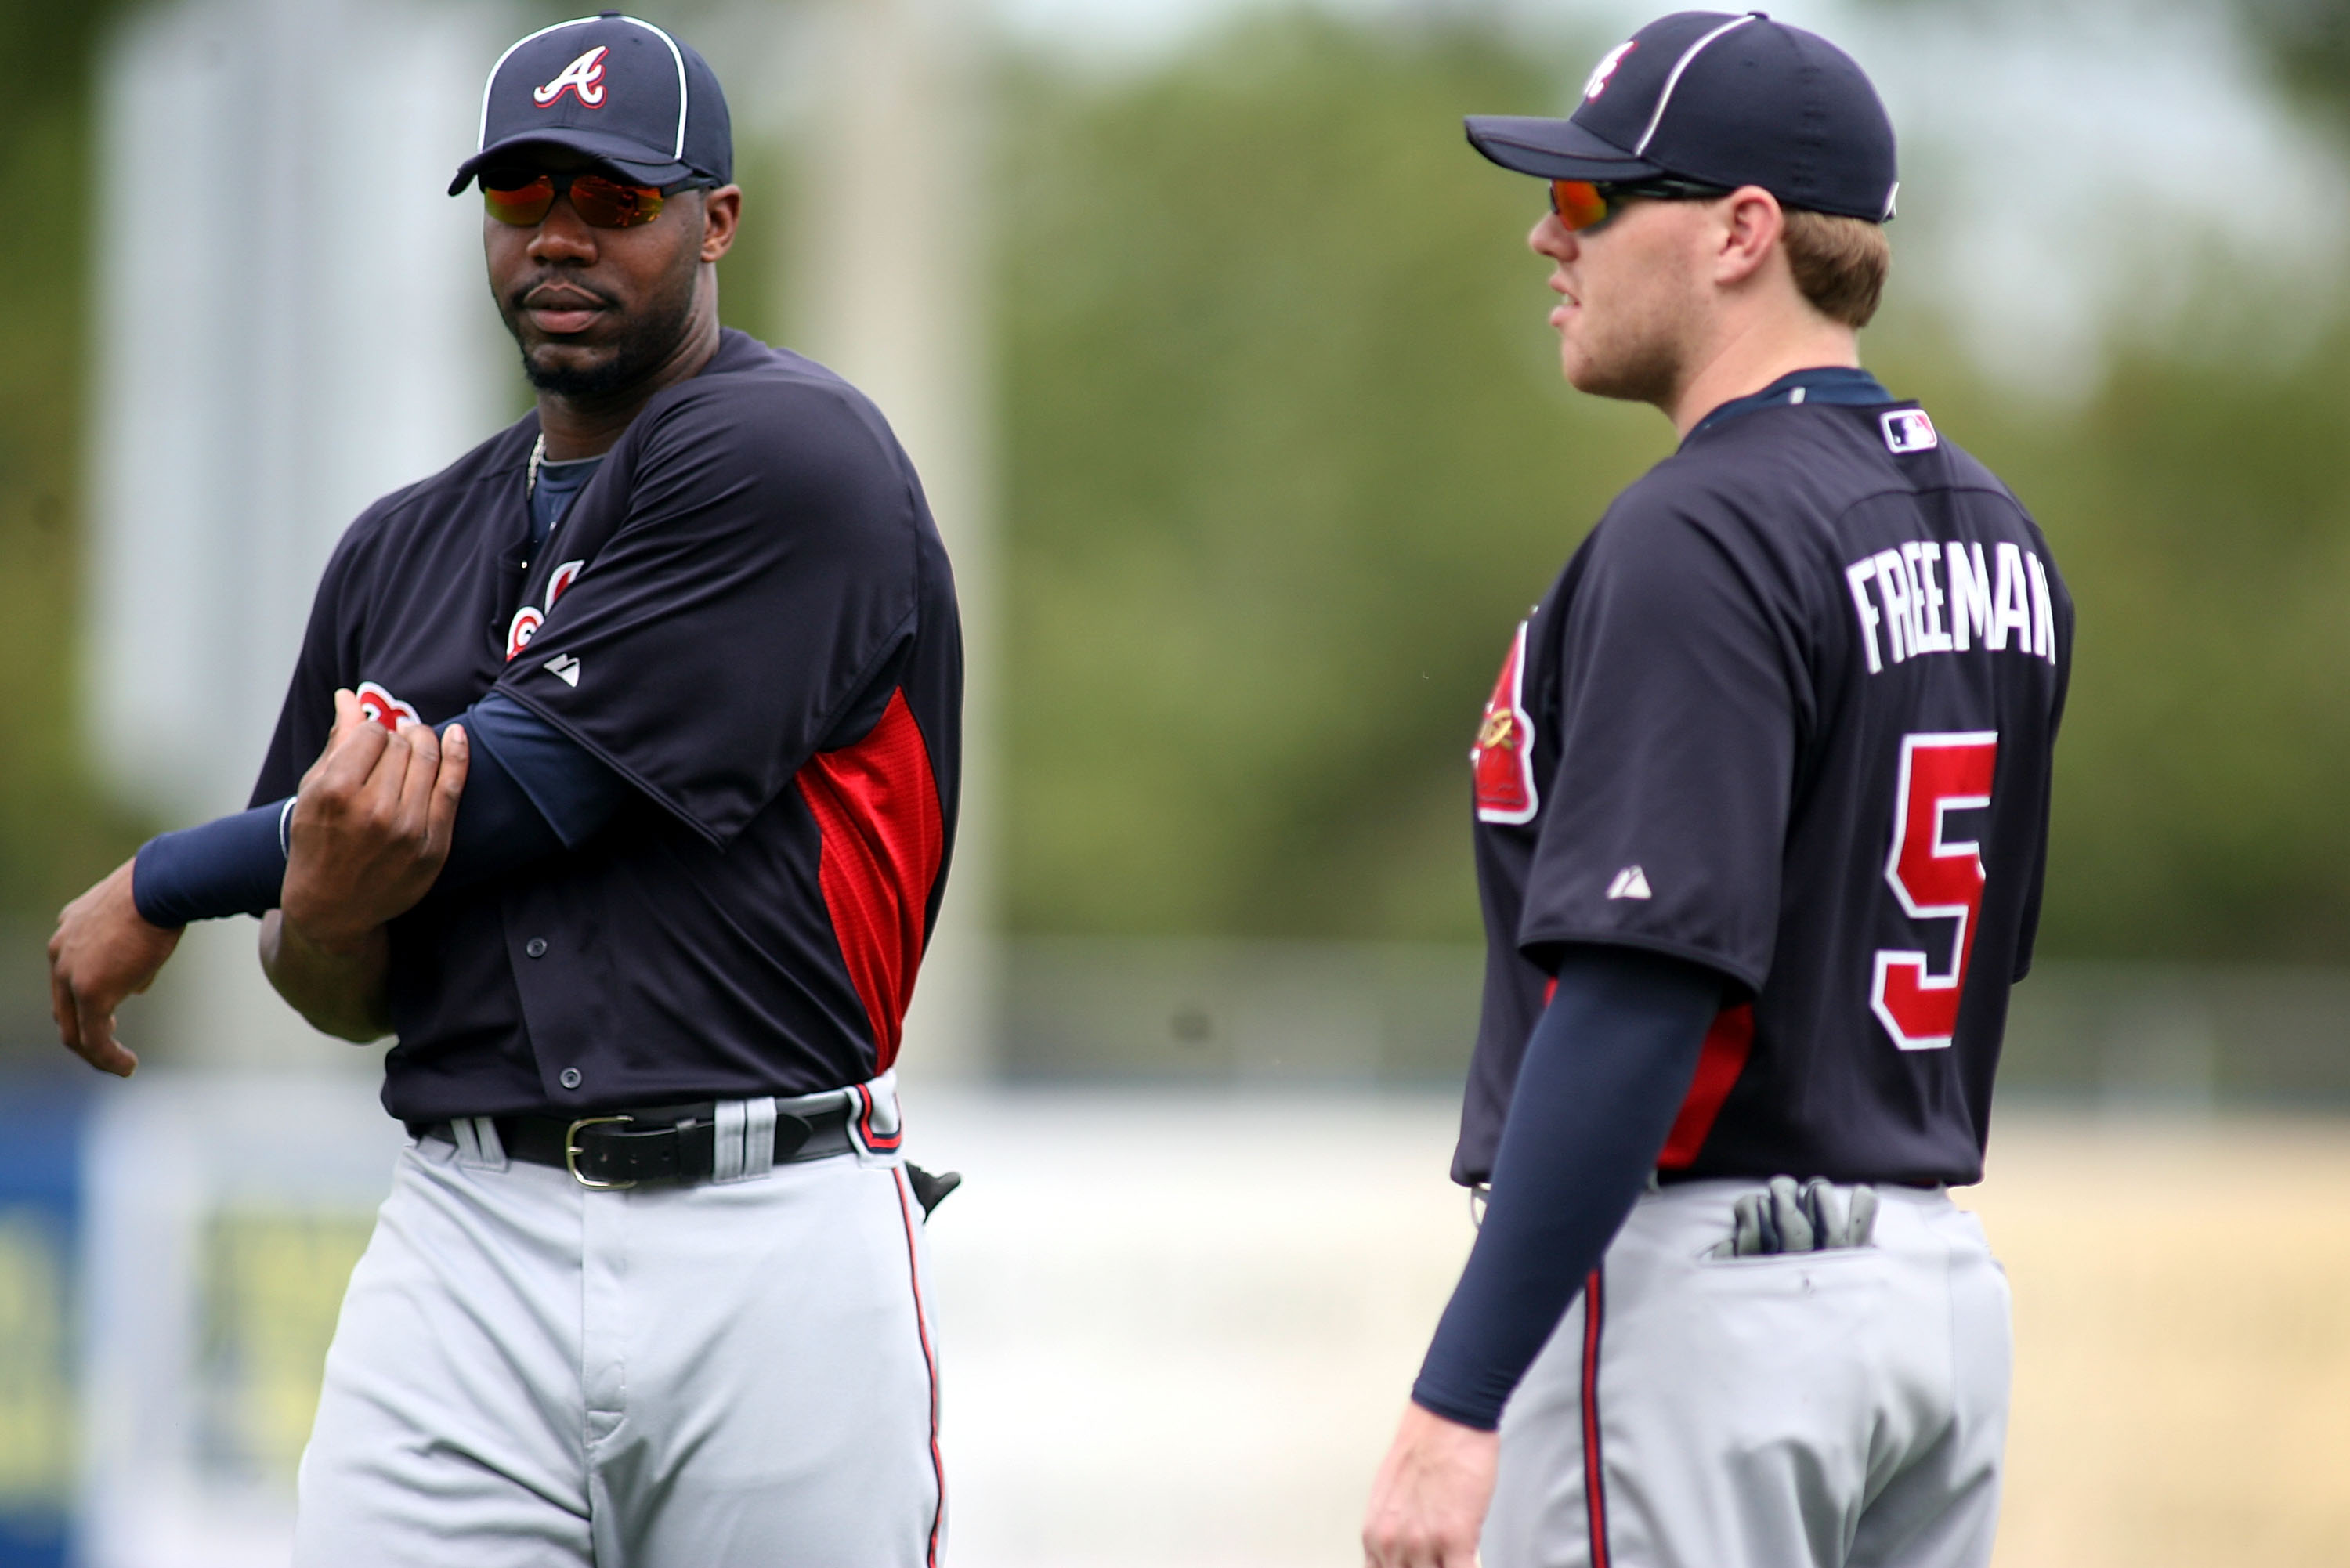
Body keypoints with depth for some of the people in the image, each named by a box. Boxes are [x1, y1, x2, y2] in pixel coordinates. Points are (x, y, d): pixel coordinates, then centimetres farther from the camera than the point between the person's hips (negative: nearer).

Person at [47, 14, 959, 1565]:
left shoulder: (795, 452, -5)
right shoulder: (402, 550, 17)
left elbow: (532, 786, -11)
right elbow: (337, 999, 17)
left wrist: (161, 890, 2)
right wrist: (325, 907, -9)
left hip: (771, 1252, -5)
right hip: (470, 1243, 5)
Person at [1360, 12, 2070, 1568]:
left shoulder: (1704, 539, -16)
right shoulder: (1992, 535, 13)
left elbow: (1645, 1000, -24)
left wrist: (1459, 1400, -25)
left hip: (1691, 1276, -9)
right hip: (1944, 1285, 9)